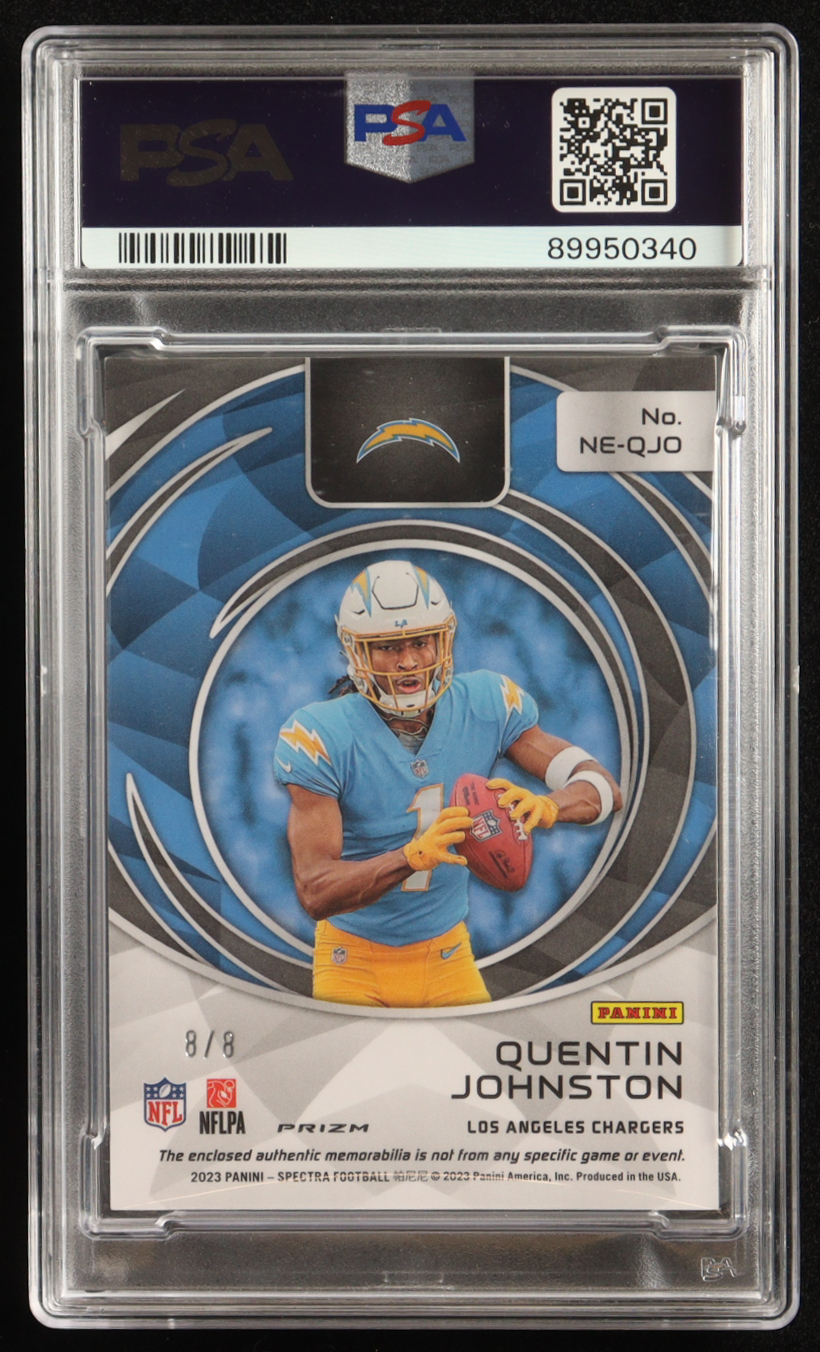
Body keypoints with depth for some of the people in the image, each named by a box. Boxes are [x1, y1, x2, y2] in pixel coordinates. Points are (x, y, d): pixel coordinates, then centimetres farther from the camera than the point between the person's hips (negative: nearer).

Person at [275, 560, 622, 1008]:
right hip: (355, 960, -2)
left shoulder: (488, 706, -11)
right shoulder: (320, 736, -20)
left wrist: (541, 805, -37)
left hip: (447, 954, 3)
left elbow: (603, 788, -14)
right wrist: (415, 855, -43)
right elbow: (315, 894, -26)